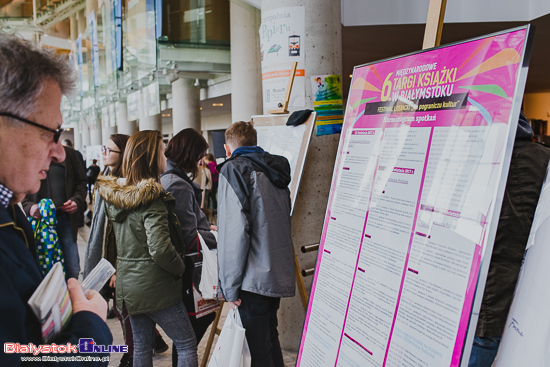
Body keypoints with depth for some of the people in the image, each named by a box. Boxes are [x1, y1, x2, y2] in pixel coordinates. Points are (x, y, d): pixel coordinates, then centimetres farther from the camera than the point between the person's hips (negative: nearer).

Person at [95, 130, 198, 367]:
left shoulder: (114, 195, 4)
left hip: (127, 283, 8)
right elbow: (160, 248, -27)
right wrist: (179, 268, -12)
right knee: (187, 345, 6)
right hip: (155, 287, -8)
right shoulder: (152, 198, -21)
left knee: (141, 347, 19)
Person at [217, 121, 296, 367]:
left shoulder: (234, 170, -8)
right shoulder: (277, 168, 14)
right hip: (280, 273, 8)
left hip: (254, 279, -8)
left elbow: (234, 232, -17)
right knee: (270, 340, 22)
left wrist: (230, 286, -11)